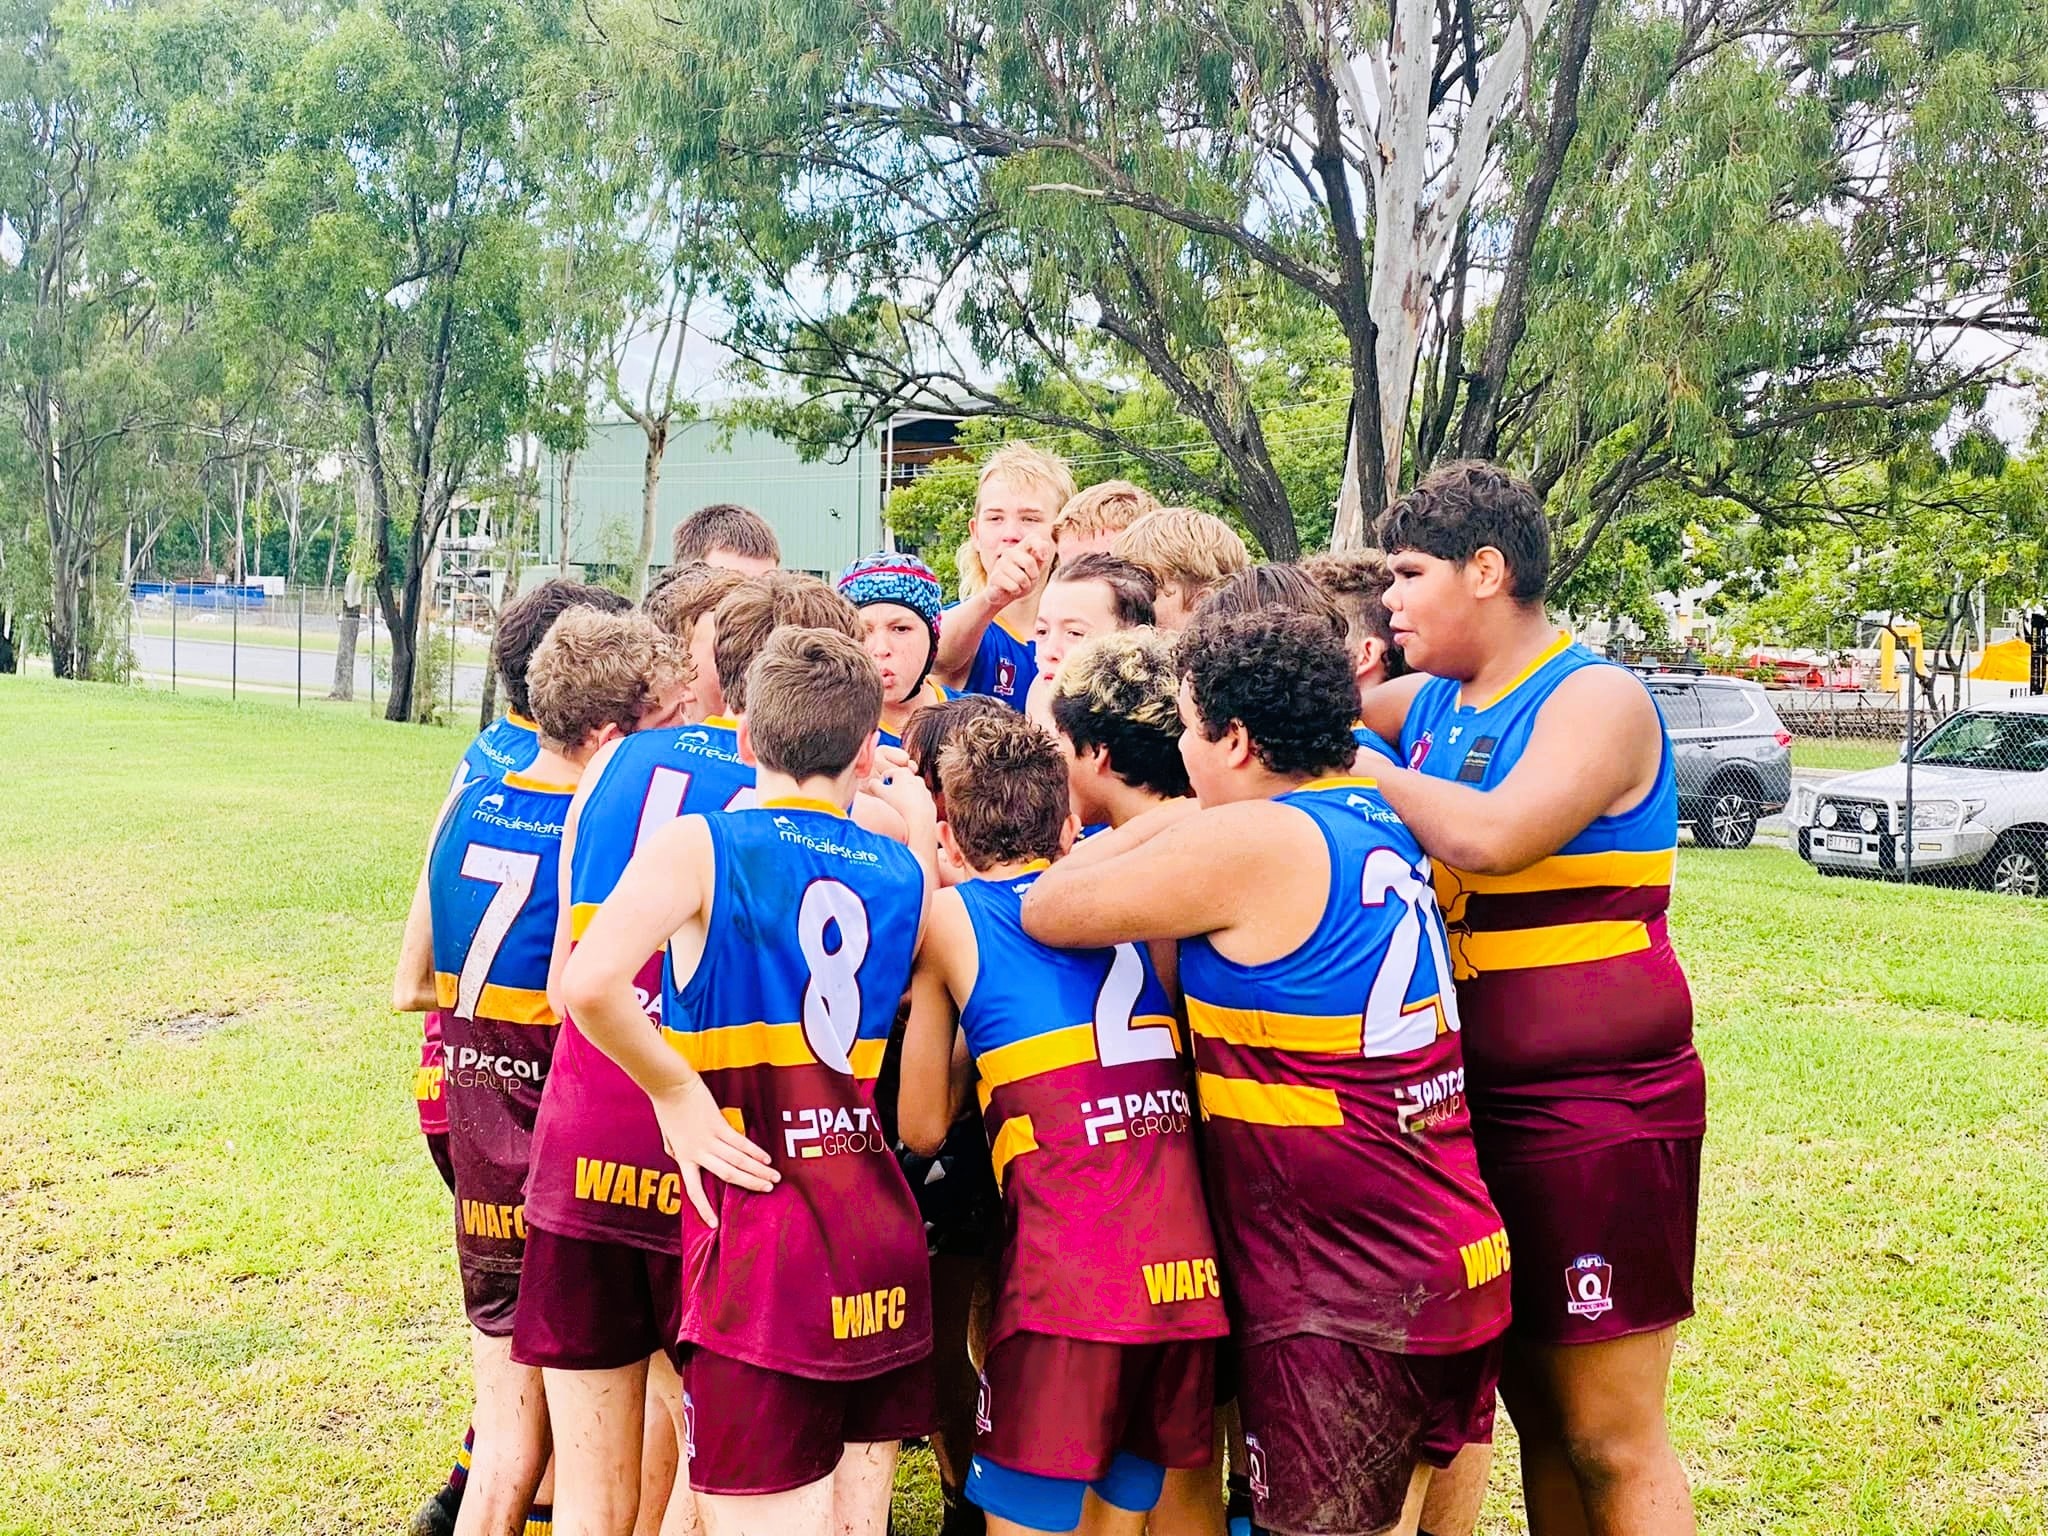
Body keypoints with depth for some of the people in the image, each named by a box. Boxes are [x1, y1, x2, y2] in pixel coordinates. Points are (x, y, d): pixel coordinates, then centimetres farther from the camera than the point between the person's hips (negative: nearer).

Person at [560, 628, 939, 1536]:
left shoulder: (699, 846, -6)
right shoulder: (904, 867, 7)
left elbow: (588, 986, -21)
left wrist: (678, 1092, -7)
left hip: (759, 1226, -5)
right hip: (882, 1225, 5)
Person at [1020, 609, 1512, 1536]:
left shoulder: (1245, 841, -17)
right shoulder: (1377, 820, 9)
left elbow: (1048, 913, -7)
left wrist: (1158, 826, 6)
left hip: (1349, 1297, -8)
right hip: (1462, 1262, 8)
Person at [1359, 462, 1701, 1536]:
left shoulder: (1598, 699, -12)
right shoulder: (1434, 704, 10)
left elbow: (1494, 838, -28)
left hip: (1599, 1107, -7)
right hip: (1480, 1103, 7)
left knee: (1609, 1438, -2)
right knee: (1533, 1411, 15)